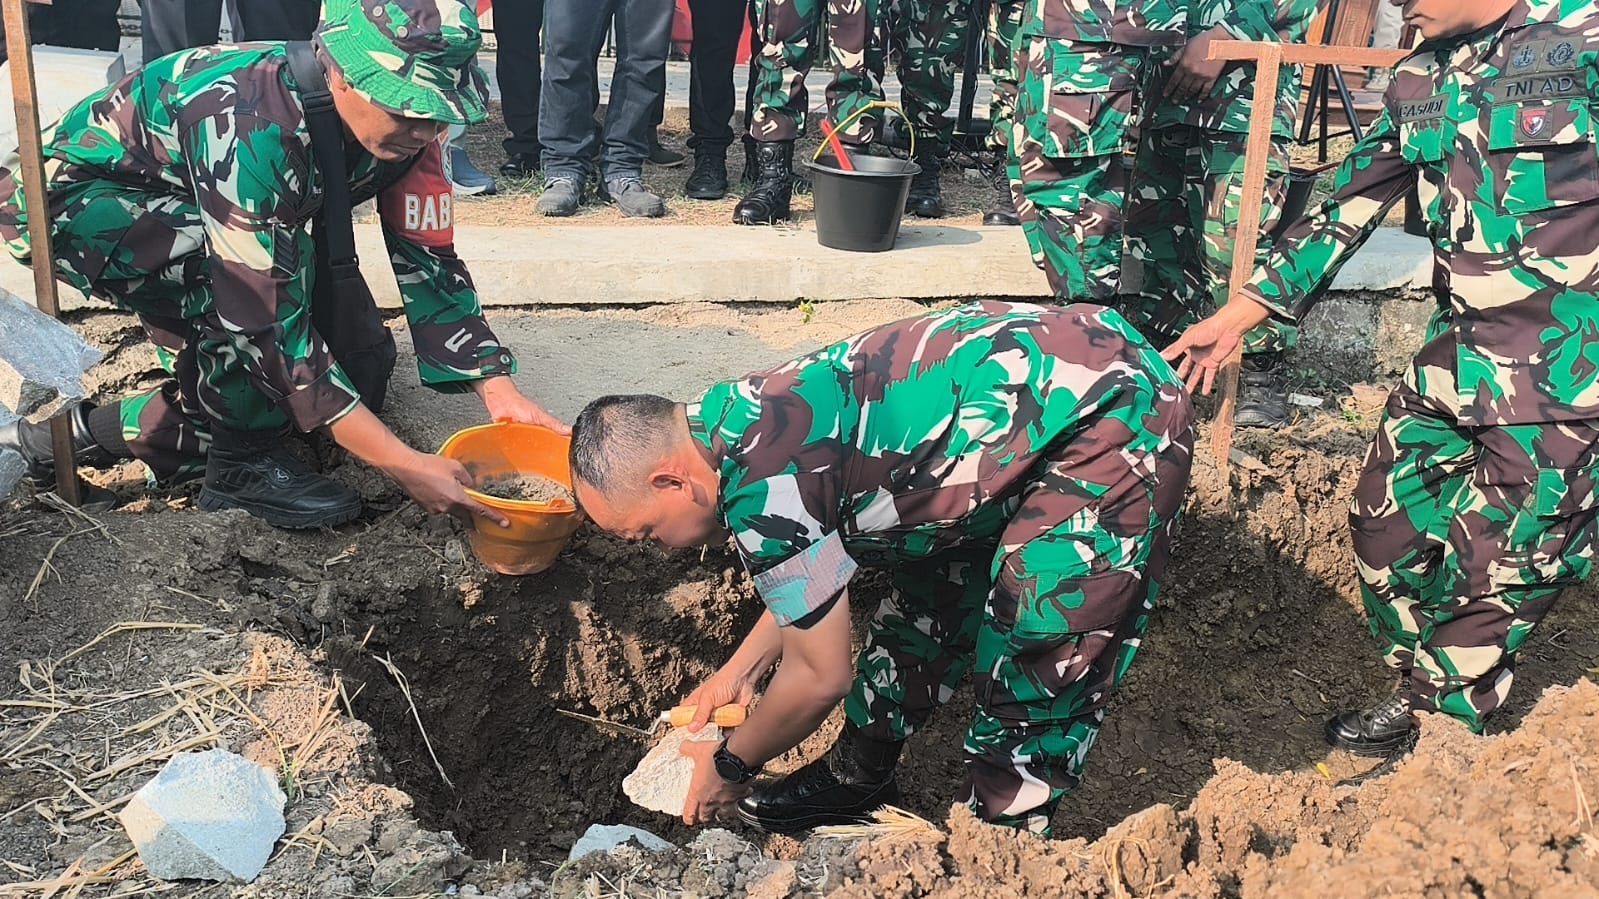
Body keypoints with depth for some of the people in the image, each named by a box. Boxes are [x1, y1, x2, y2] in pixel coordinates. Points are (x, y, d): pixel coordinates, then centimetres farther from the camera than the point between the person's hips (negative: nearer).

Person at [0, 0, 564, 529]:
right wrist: (402, 465, -43)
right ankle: (244, 463, -12)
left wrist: (499, 390, -24)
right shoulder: (253, 130, -40)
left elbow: (427, 263, -12)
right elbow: (265, 325, -41)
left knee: (358, 373, -2)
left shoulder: (403, 124, -19)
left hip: (188, 215, 8)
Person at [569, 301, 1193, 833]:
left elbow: (820, 676, -12)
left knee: (1032, 684, -6)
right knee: (926, 598, 17)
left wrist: (730, 766, 5)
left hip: (1119, 418, -10)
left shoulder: (761, 485, -25)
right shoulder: (734, 419, 3)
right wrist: (739, 671, 24)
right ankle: (859, 780, 33)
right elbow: (820, 571, 20)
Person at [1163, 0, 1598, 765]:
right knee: (1387, 524, 11)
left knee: (1494, 571, 2)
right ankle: (1422, 694, 34)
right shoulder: (1420, 84, 8)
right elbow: (1345, 212, 13)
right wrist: (1233, 319, 14)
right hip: (1457, 357, 7)